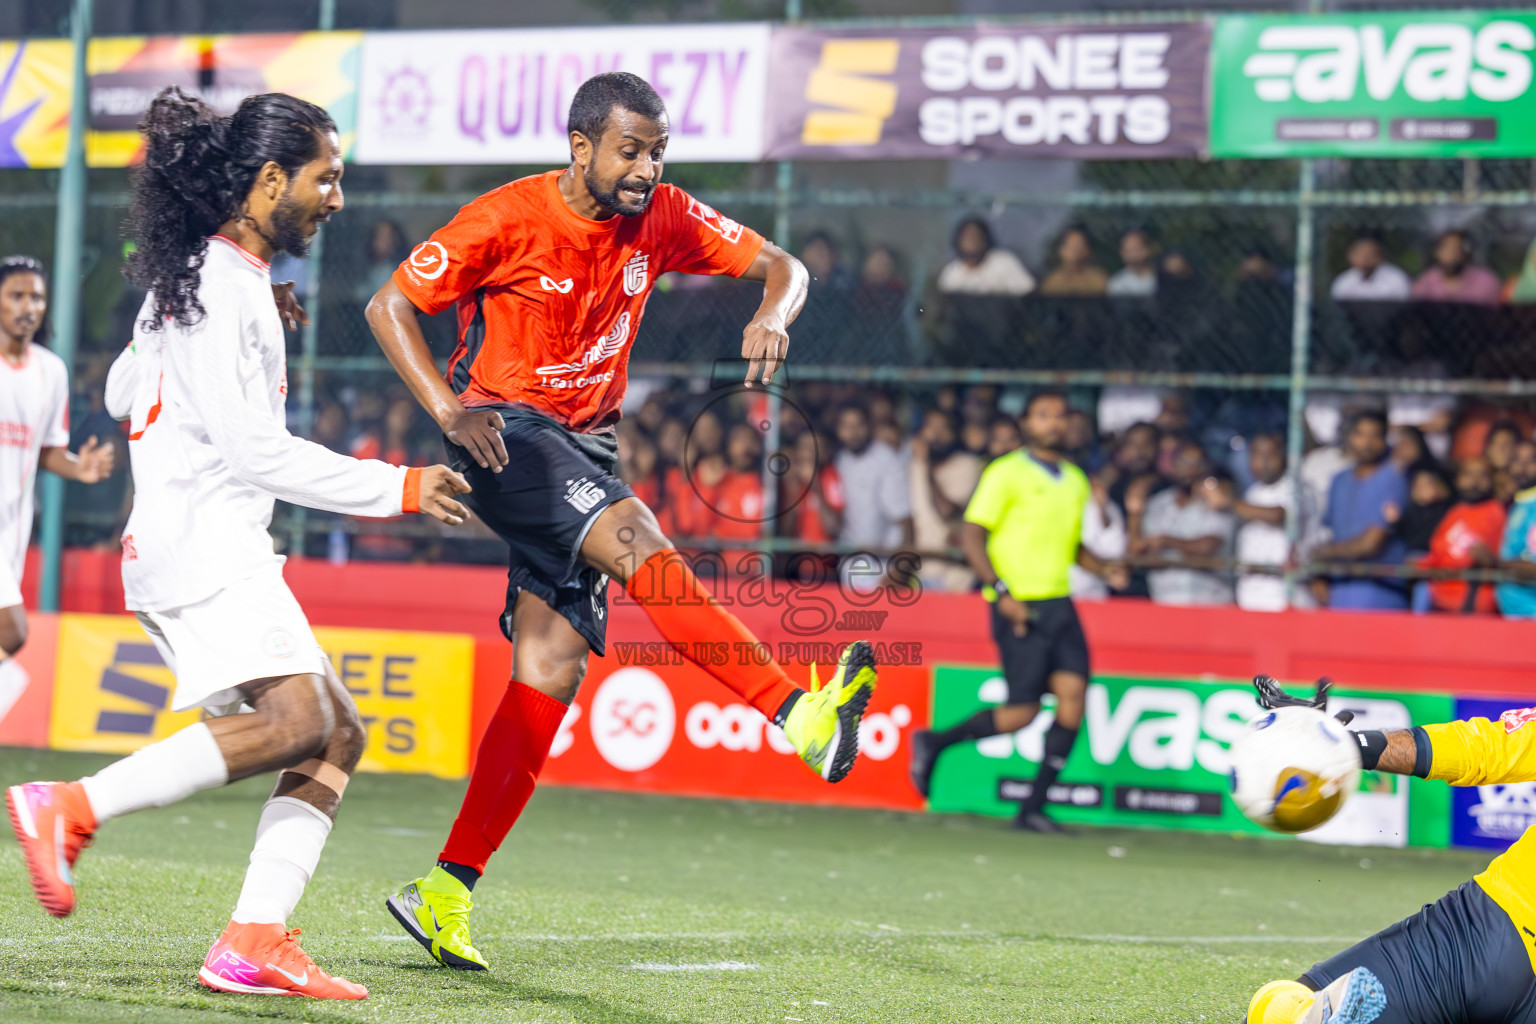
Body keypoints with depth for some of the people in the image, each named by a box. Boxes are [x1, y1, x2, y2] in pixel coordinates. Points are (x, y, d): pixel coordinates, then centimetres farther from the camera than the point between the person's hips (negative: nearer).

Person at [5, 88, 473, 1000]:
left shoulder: (202, 279, 21)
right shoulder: (223, 283, -10)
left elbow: (123, 391, 32)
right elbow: (251, 445, -16)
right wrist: (396, 489, -12)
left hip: (223, 551, 10)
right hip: (199, 541, -10)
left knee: (337, 736, 2)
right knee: (295, 718, -26)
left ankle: (254, 943, -9)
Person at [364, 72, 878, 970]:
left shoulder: (663, 217, 1)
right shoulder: (507, 221, -13)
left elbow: (780, 266, 6)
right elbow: (390, 305, -8)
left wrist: (772, 316, -19)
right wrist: (449, 409, -22)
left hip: (585, 447, 6)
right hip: (505, 436, -6)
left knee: (555, 666, -3)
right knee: (632, 534, -31)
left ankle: (446, 892, 0)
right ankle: (800, 714, -41)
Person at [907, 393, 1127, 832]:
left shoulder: (1076, 481, 16)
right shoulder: (1006, 473, -5)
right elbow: (971, 536, -9)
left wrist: (1103, 569, 9)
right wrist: (1001, 593, -18)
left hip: (1059, 605, 6)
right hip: (1019, 607, -6)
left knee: (1073, 695, -8)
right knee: (1023, 711, -9)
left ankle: (1034, 807, -1)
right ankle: (932, 744, 14)